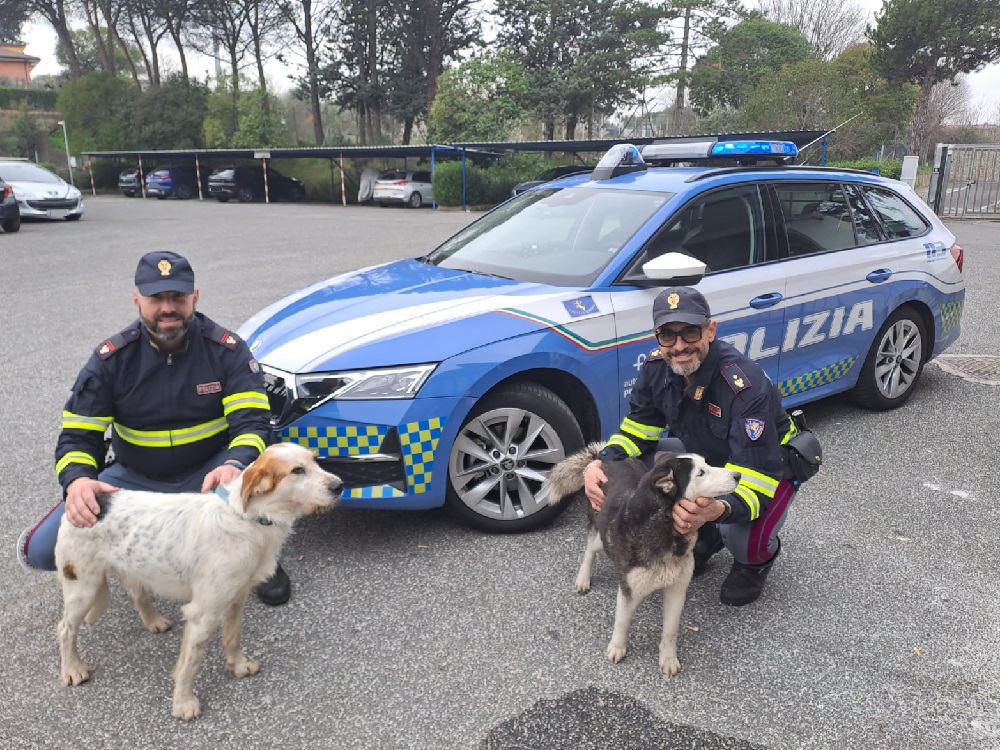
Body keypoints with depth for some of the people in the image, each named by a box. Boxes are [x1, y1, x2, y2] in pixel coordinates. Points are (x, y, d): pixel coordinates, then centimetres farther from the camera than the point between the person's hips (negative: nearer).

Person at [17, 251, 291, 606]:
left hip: (207, 475, -1)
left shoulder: (227, 349, -13)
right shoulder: (111, 359, -9)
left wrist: (234, 465, -45)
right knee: (43, 550, -17)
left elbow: (252, 422, -21)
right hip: (134, 479, 2)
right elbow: (77, 435, -9)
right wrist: (77, 482, -33)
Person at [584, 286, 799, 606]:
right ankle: (707, 537, 9)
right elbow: (638, 429, -6)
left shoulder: (747, 387, -38)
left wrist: (717, 510, -63)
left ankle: (757, 561, 9)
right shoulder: (657, 367, -19)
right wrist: (600, 463, -28)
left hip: (772, 464, -6)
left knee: (744, 539, -34)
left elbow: (754, 480, -40)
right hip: (707, 456, 6)